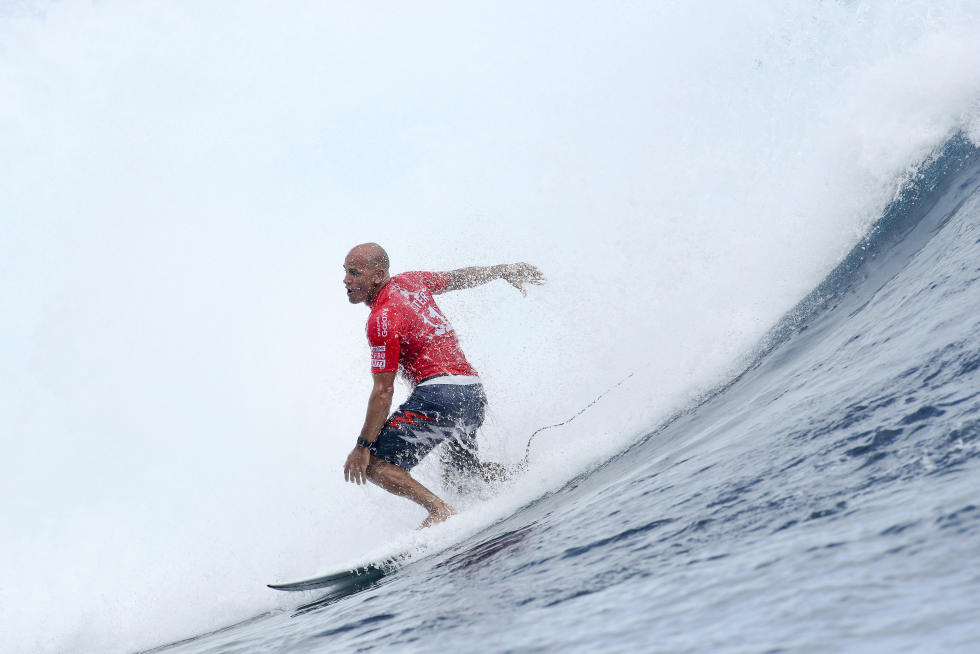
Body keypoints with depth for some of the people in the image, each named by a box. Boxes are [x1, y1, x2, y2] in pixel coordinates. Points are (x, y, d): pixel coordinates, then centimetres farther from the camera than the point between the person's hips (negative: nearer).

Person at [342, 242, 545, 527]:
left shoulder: (383, 319, -13)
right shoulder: (408, 282, 11)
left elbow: (383, 391, -15)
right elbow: (461, 278, 26)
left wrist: (362, 447, -13)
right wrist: (506, 271, 42)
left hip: (439, 394, -10)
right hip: (474, 394, 10)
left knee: (372, 462, -10)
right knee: (461, 464, 33)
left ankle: (441, 511, -21)